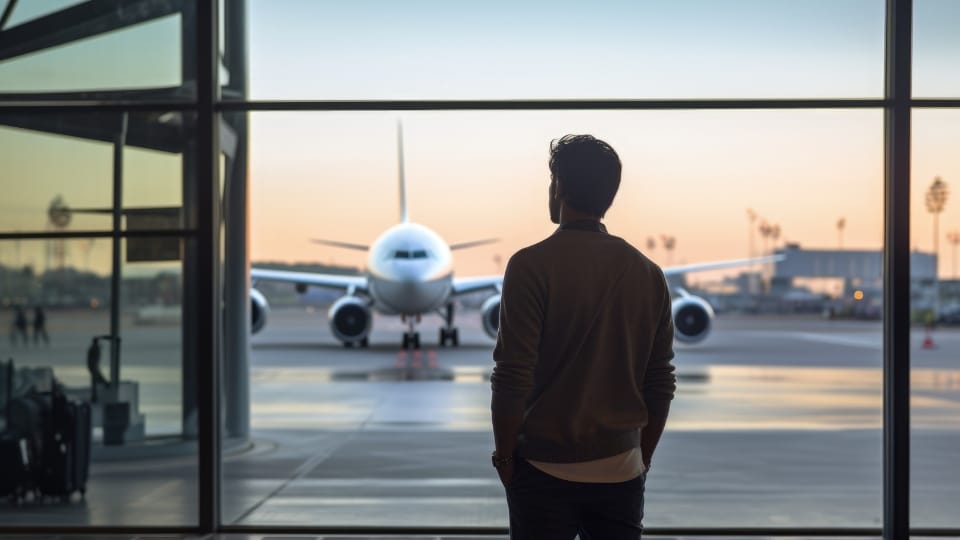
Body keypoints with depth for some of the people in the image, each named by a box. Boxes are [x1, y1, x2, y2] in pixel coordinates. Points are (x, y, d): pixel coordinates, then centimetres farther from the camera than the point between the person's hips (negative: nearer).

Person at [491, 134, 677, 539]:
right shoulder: (647, 273, 3)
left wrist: (504, 454, -2)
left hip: (547, 471, -4)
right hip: (622, 472, 4)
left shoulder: (532, 265, -12)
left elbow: (512, 379, -15)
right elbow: (661, 384, 7)